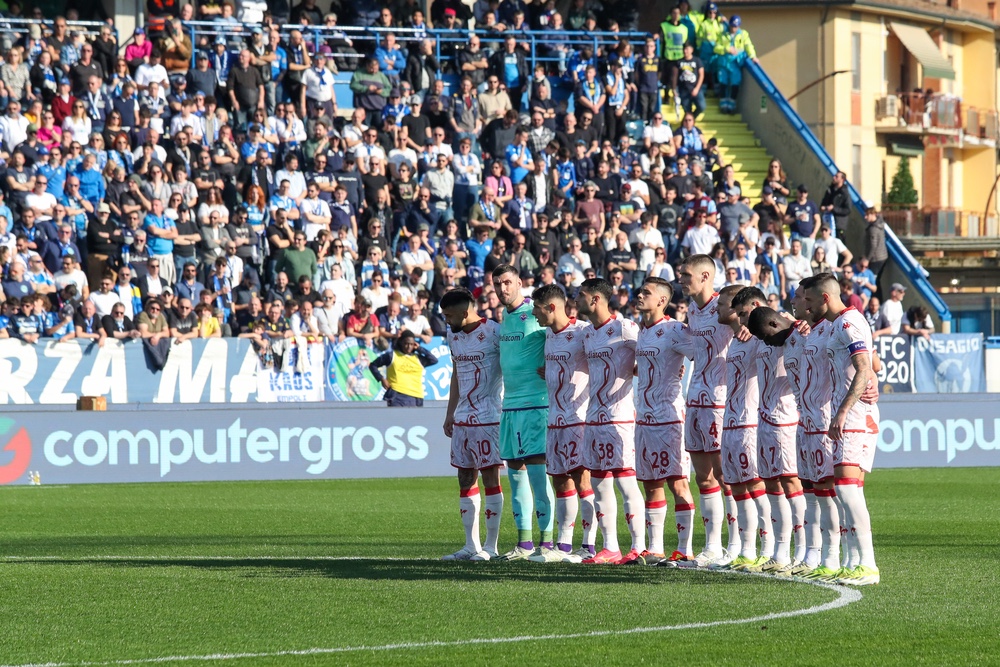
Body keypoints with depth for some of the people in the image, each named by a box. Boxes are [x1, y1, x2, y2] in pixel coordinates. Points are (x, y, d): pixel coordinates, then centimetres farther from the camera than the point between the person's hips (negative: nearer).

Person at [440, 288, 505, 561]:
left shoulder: (494, 333, -12)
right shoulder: (454, 336, 12)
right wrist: (450, 413, 22)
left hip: (488, 418, -8)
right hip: (462, 419, 8)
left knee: (490, 478, -4)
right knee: (466, 480, 8)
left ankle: (491, 546, 0)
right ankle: (471, 546, 13)